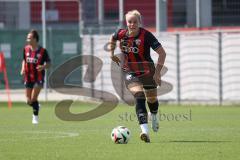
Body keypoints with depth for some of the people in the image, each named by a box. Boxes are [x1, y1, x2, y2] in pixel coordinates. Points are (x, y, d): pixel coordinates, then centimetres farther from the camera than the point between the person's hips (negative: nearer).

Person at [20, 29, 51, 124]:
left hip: (38, 78, -4)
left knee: (33, 99, -14)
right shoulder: (26, 49, 2)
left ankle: (35, 116, 4)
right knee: (28, 101, 5)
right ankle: (36, 107, 38)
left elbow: (48, 63, -3)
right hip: (28, 78, 4)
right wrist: (23, 69, -1)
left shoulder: (42, 51, -10)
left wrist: (43, 67, -24)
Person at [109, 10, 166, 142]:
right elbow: (113, 38, 17)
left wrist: (157, 72, -22)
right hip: (130, 72, 0)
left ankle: (154, 116, 56)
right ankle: (145, 131, -36)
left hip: (147, 72, 0)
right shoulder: (121, 34, -11)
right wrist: (112, 53, 11)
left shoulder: (146, 35, -22)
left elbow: (162, 53, -19)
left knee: (152, 98, 17)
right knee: (139, 96, -24)